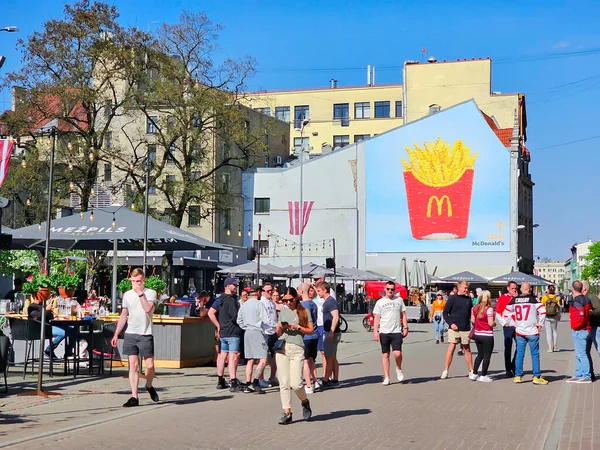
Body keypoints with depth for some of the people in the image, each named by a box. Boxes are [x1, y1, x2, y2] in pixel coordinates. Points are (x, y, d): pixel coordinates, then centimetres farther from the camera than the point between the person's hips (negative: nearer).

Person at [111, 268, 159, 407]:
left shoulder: (150, 293, -1)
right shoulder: (127, 295, 12)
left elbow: (148, 309, -19)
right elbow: (123, 315, 17)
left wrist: (140, 293, -15)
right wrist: (116, 334, 13)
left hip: (146, 334, -3)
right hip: (130, 334, 3)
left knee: (149, 365, -4)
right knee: (133, 365, -2)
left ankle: (149, 386, 27)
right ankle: (134, 397, -1)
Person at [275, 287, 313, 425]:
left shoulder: (304, 312, 4)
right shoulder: (283, 312, 15)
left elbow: (310, 331, 2)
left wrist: (297, 327, -12)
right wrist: (281, 327, -2)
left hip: (297, 349, -4)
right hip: (282, 348, 4)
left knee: (295, 384, -11)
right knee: (284, 383, -1)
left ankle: (305, 402, 18)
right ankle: (287, 412, 4)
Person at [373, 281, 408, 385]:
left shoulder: (399, 300, 10)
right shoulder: (380, 302, 6)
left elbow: (403, 315, 14)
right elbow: (376, 318, 5)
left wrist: (405, 327, 6)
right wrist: (375, 331, -4)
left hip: (396, 332, 0)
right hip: (384, 332, 0)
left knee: (397, 353, -14)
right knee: (385, 355, 4)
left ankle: (399, 368, 15)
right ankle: (386, 378, 9)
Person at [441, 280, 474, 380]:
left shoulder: (468, 299, 9)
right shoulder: (452, 298, -3)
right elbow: (445, 313, -1)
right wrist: (451, 323, -12)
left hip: (465, 329, 4)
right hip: (454, 328, -4)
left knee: (467, 349, 10)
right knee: (451, 348, -9)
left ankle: (471, 371, 16)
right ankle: (446, 370, -3)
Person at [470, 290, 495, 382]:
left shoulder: (474, 308, 3)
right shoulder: (489, 309, -14)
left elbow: (472, 321, 4)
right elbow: (491, 323, -17)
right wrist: (494, 323, 4)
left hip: (477, 334, 6)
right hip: (487, 335, -6)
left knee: (480, 355, 19)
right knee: (487, 356, 5)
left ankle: (474, 373, 18)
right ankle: (483, 376, 6)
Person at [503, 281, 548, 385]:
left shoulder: (514, 300, 4)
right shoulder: (533, 299, -7)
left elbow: (506, 313, 8)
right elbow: (543, 311, -18)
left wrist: (513, 323, 13)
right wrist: (540, 324, -6)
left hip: (519, 331, 3)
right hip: (532, 331, -3)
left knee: (519, 354, 10)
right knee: (535, 354, 3)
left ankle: (518, 376, 12)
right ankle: (537, 377, 5)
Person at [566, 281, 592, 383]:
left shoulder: (576, 302, -18)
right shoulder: (586, 299, 11)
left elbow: (580, 316, -26)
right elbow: (590, 312, 17)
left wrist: (574, 326, -15)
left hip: (579, 331, -10)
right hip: (587, 329, 10)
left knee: (581, 354, -5)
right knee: (579, 354, 15)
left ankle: (587, 377, -2)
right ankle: (578, 375, 21)